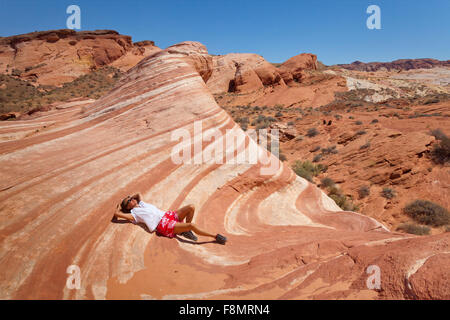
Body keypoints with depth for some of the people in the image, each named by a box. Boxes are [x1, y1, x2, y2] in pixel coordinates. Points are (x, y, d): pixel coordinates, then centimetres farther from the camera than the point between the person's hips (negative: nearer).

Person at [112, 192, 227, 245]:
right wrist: (119, 207, 17)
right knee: (192, 225, -25)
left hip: (168, 214, 8)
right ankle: (215, 236, -19)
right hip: (163, 225, -8)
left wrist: (129, 197, 39)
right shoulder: (133, 214, 7)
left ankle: (186, 231, 1)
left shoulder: (142, 204, 28)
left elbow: (139, 194, 44)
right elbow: (117, 214, -1)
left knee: (191, 207, -13)